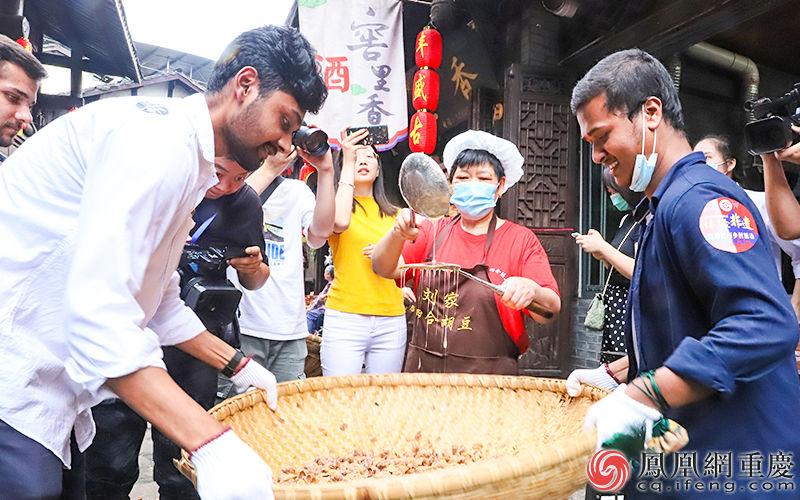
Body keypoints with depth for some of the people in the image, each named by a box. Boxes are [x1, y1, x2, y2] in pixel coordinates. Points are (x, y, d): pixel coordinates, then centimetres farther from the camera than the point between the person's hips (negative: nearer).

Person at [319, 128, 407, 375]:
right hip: (345, 319, -3)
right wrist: (348, 163, -14)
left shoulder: (394, 214, 16)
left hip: (391, 320, 4)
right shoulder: (334, 204, 4)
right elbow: (340, 223, -21)